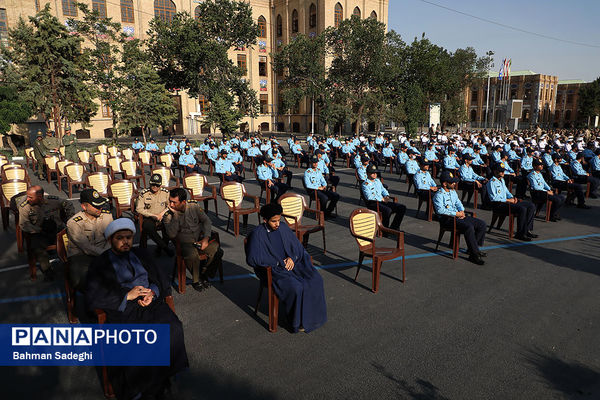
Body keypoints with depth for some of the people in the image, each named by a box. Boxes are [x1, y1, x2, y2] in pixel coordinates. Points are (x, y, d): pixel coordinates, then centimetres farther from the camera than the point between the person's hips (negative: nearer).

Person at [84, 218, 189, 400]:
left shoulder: (139, 254, 20)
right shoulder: (100, 264, 8)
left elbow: (160, 279, 18)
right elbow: (92, 298, -3)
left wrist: (152, 292, -5)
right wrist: (127, 295, -12)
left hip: (151, 302, 3)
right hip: (123, 310, -3)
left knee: (172, 329, -26)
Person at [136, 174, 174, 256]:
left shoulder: (165, 192, 4)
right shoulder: (143, 194, -4)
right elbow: (139, 209, -6)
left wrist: (162, 213, -8)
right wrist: (154, 216, -11)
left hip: (163, 218, 2)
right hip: (149, 218, -2)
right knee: (148, 227, -36)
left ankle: (159, 247, -7)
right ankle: (165, 248, -23)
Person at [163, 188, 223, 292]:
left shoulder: (193, 206, 2)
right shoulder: (168, 215, -3)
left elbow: (206, 221, 5)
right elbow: (172, 234, -15)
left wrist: (206, 238, -8)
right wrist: (176, 215, -20)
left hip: (200, 240, 3)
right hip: (185, 243, -3)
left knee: (217, 250, -22)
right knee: (192, 255, -36)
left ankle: (204, 275, 2)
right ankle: (195, 280, -7)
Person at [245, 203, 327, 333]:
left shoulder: (283, 227, 7)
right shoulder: (257, 234, -10)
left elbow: (297, 246, 13)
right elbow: (252, 259, -18)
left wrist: (292, 258, -9)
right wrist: (278, 262, -15)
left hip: (291, 263, 5)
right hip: (272, 270, -5)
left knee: (315, 280, -18)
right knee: (295, 288, -30)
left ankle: (312, 314, -3)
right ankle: (298, 320, -8)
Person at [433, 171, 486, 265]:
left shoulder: (453, 191, 19)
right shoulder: (439, 195, -10)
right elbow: (440, 210, -23)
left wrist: (462, 211, 3)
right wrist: (455, 214, -21)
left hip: (458, 216, 9)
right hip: (447, 219, -9)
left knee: (481, 224, -1)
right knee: (468, 227, -32)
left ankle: (472, 248, 9)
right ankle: (474, 255, -23)